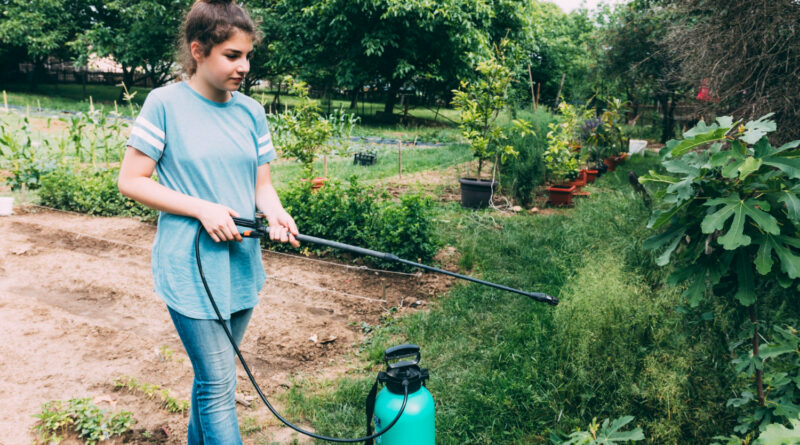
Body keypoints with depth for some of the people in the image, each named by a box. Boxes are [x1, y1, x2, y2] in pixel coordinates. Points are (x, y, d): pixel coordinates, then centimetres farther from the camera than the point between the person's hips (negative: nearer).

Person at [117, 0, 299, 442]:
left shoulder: (251, 111, 6)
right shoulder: (166, 103, -9)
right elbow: (130, 180, -7)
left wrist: (274, 212, -13)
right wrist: (203, 209, -17)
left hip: (241, 265, 5)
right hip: (190, 269, -5)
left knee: (211, 375, 20)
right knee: (218, 384, -2)